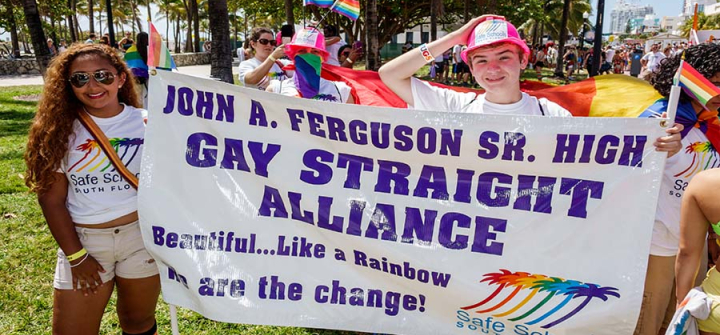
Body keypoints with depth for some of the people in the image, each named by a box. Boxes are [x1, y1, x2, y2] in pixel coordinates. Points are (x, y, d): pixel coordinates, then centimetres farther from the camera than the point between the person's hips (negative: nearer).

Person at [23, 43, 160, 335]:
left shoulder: (146, 124, -5)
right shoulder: (61, 130, -4)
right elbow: (51, 198, -3)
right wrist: (76, 256, -5)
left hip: (142, 235, 0)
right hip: (83, 239, 1)